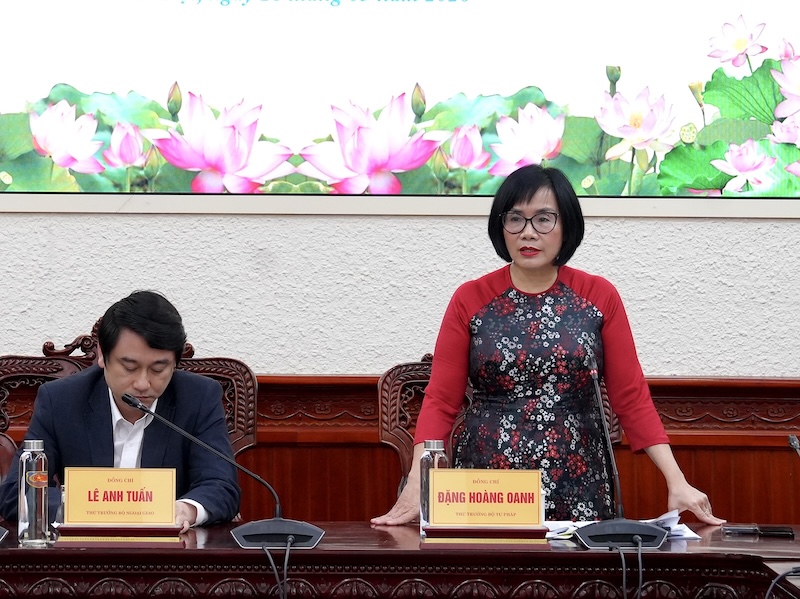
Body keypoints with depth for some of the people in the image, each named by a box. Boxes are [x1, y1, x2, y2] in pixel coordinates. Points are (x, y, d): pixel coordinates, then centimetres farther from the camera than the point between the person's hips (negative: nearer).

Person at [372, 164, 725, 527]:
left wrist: (677, 482, -7)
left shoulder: (599, 297, 3)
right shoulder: (470, 301, 2)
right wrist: (417, 484, -15)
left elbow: (631, 397, 2)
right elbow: (441, 401, -1)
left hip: (576, 489, 0)